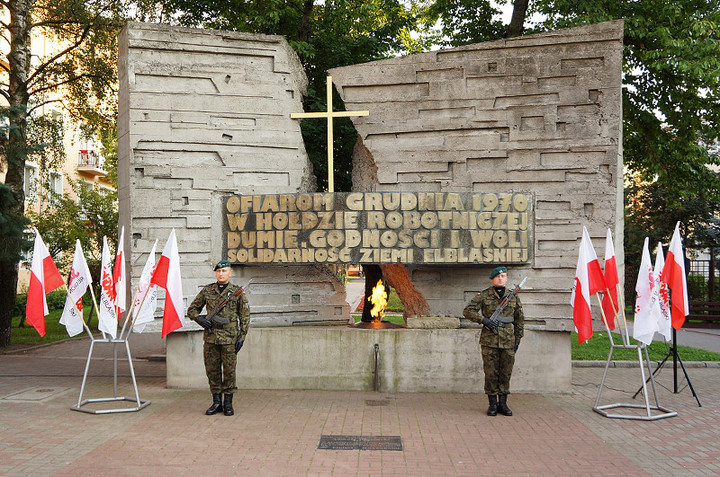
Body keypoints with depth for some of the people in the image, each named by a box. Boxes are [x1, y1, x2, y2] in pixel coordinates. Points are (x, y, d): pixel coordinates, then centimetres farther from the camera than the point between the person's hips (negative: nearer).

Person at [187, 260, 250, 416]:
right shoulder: (207, 290, 7)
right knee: (212, 370, 7)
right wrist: (199, 318, -7)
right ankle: (216, 402, 17)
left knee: (229, 370, 1)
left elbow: (245, 316, 2)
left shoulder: (238, 292, 1)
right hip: (210, 338, 3)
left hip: (229, 338, -3)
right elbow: (192, 309, 14)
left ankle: (228, 403, 11)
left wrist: (242, 337, -4)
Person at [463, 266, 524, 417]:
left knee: (506, 373, 6)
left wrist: (518, 339, 11)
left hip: (508, 341, 2)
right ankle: (492, 404, 10)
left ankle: (503, 403, 16)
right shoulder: (484, 295, 0)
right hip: (489, 340, -2)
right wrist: (483, 320, -16)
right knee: (491, 373, 1)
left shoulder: (513, 297, 8)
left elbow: (519, 319, 16)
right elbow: (467, 311, -3)